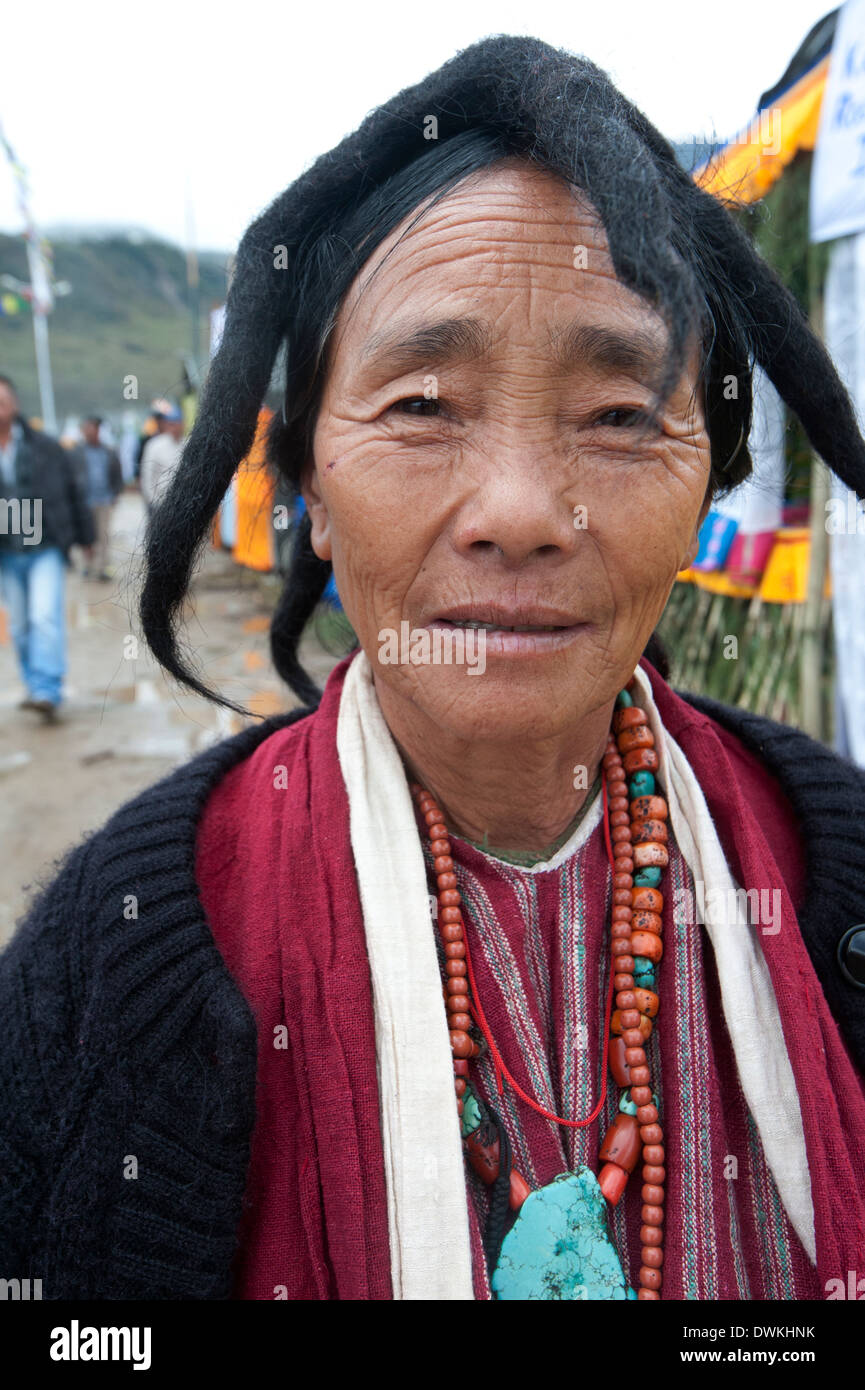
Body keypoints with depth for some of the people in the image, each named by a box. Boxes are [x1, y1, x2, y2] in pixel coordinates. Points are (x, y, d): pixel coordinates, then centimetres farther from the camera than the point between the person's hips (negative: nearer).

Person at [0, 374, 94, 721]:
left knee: (46, 617, -14)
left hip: (46, 549, -3)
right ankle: (36, 687, 25)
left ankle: (47, 692, -14)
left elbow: (75, 491, 6)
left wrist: (84, 537, 11)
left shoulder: (44, 448, -3)